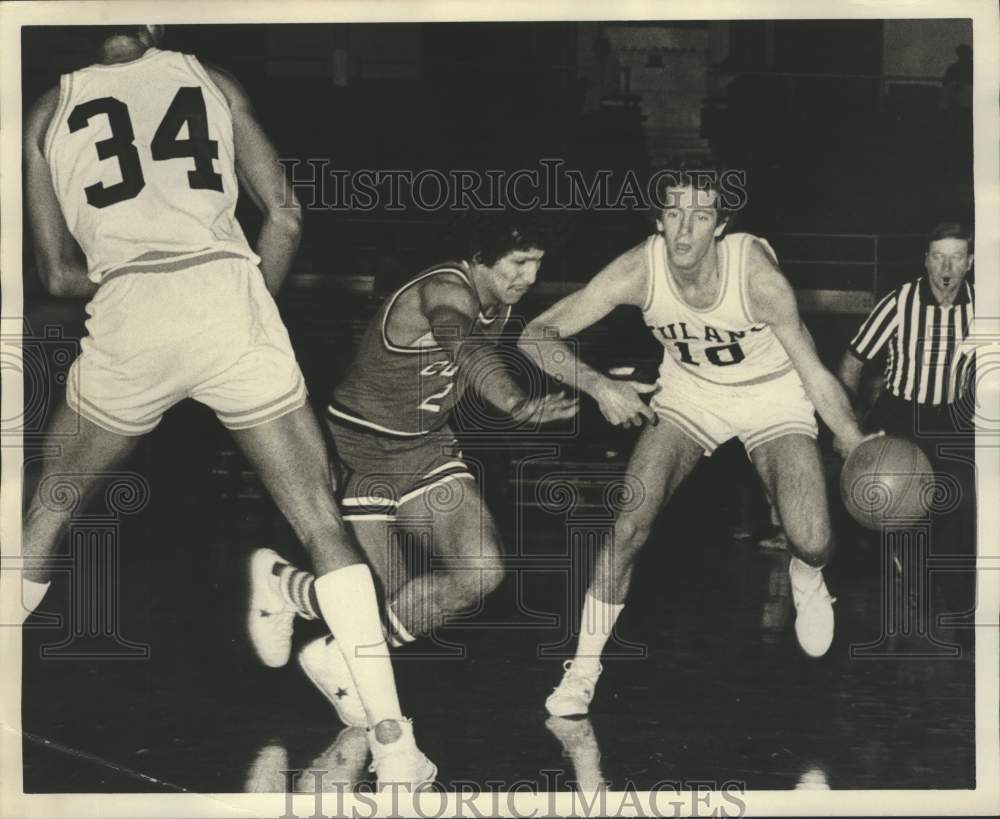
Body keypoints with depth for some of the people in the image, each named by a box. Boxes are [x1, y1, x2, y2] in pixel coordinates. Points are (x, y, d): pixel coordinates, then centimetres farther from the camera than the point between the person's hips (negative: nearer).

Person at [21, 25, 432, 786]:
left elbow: (59, 273, 15)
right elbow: (285, 214, 12)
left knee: (44, 520, 22)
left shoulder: (48, 114, 17)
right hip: (228, 296, 0)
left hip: (129, 317, 0)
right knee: (322, 524, 8)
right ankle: (393, 745, 4)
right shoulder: (212, 81, 18)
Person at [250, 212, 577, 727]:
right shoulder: (445, 292, -27)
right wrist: (521, 407, -68)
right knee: (381, 604, -7)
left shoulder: (497, 306, 0)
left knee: (481, 572, -13)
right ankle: (277, 578, 25)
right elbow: (472, 355, -51)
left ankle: (342, 659, 7)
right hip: (360, 452, -8)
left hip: (427, 446, 8)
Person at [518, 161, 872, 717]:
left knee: (812, 542, -17)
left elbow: (813, 371, -19)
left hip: (772, 396, -1)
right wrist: (600, 386, -38)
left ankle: (807, 581, 24)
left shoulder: (756, 272, -31)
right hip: (689, 394, 2)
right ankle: (584, 669, 1)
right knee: (629, 525, -16)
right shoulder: (640, 270, -26)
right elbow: (538, 335, -23)